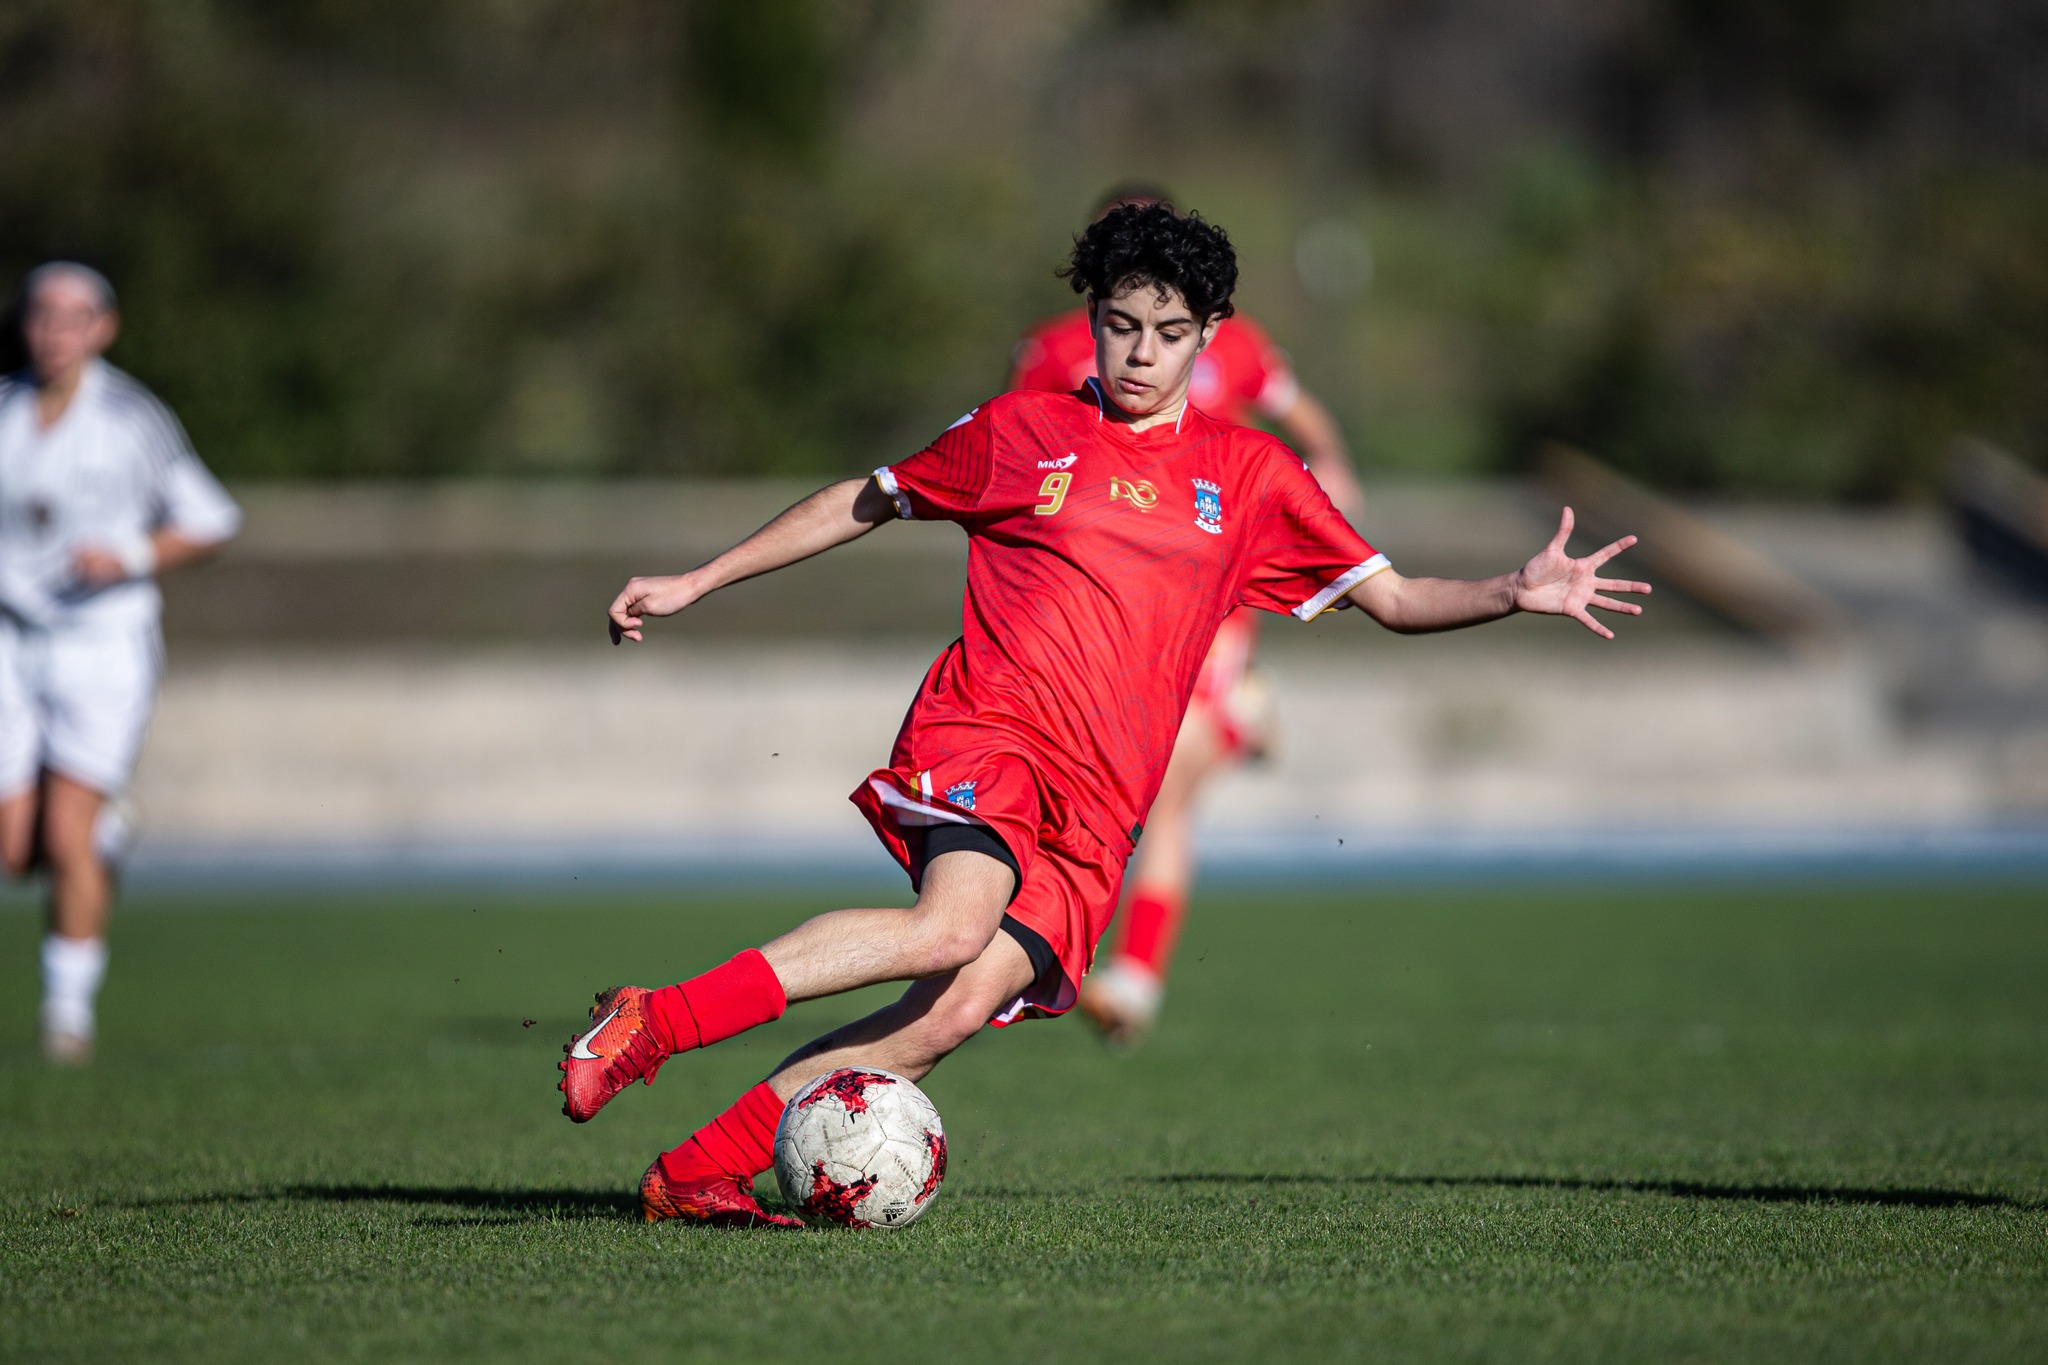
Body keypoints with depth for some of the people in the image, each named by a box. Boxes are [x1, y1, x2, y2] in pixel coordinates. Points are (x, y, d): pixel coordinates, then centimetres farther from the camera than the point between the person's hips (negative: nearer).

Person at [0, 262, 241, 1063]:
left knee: (67, 838, -13)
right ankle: (103, 839, 36)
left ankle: (70, 1005, 2)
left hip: (104, 643, -3)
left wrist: (131, 556, -13)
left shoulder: (133, 419, -5)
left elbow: (208, 523, 2)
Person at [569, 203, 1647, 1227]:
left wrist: (1515, 594, -3)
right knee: (955, 922, -34)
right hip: (983, 736, -2)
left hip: (1098, 809, 2)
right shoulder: (1020, 433, 11)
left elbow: (1393, 600, 16)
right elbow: (862, 504, 23)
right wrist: (695, 583, 22)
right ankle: (651, 1023, -28)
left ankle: (698, 1171, -16)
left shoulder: (1251, 474, 15)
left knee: (965, 1006, -20)